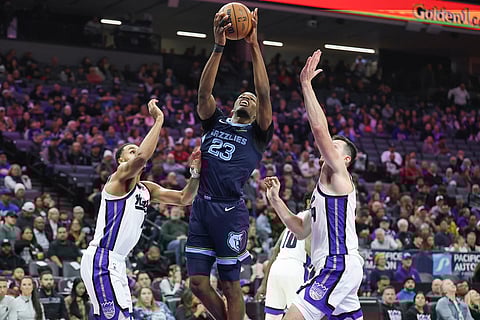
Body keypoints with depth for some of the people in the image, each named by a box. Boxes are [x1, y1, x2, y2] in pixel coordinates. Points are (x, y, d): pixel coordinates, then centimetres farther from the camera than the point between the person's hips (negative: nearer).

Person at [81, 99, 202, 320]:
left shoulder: (147, 189, 17)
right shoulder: (120, 177, -7)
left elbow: (183, 199, 14)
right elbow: (142, 156, -28)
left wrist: (195, 172, -1)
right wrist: (158, 120, -22)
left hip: (116, 262, 10)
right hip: (101, 259, -10)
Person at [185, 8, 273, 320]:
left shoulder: (258, 133, 7)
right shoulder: (215, 123, 16)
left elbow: (264, 94, -7)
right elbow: (204, 92, 1)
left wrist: (254, 44, -12)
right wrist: (219, 47, -10)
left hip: (230, 211, -4)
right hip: (202, 206, 4)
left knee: (231, 284, 1)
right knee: (198, 281, 3)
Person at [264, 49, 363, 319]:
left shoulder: (339, 175, -2)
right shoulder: (325, 186, 25)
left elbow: (320, 129, -16)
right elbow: (302, 230, 26)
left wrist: (306, 84, -13)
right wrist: (275, 200, 19)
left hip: (338, 267, -11)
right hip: (334, 268, 11)